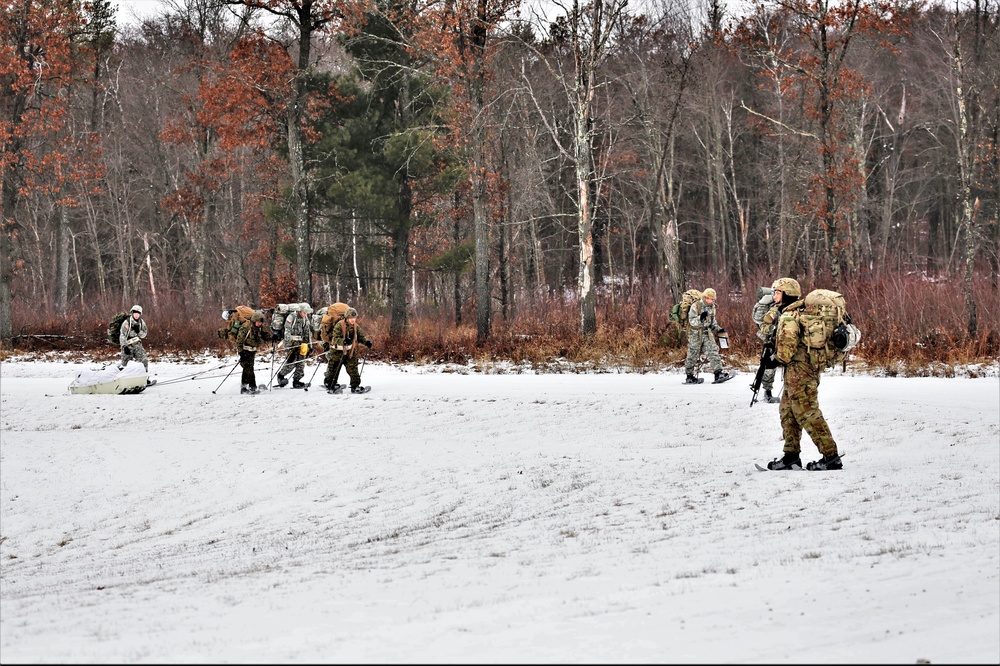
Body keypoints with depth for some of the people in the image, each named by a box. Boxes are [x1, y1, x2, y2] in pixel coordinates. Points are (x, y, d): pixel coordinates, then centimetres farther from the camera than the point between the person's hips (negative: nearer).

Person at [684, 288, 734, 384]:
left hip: (707, 333, 5)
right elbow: (692, 321, -18)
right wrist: (700, 318, -35)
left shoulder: (712, 307, 9)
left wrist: (718, 329, 8)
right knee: (692, 355, 3)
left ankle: (718, 374, -13)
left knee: (713, 351, -8)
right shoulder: (695, 306, -12)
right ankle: (689, 377, 14)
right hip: (695, 333, -5)